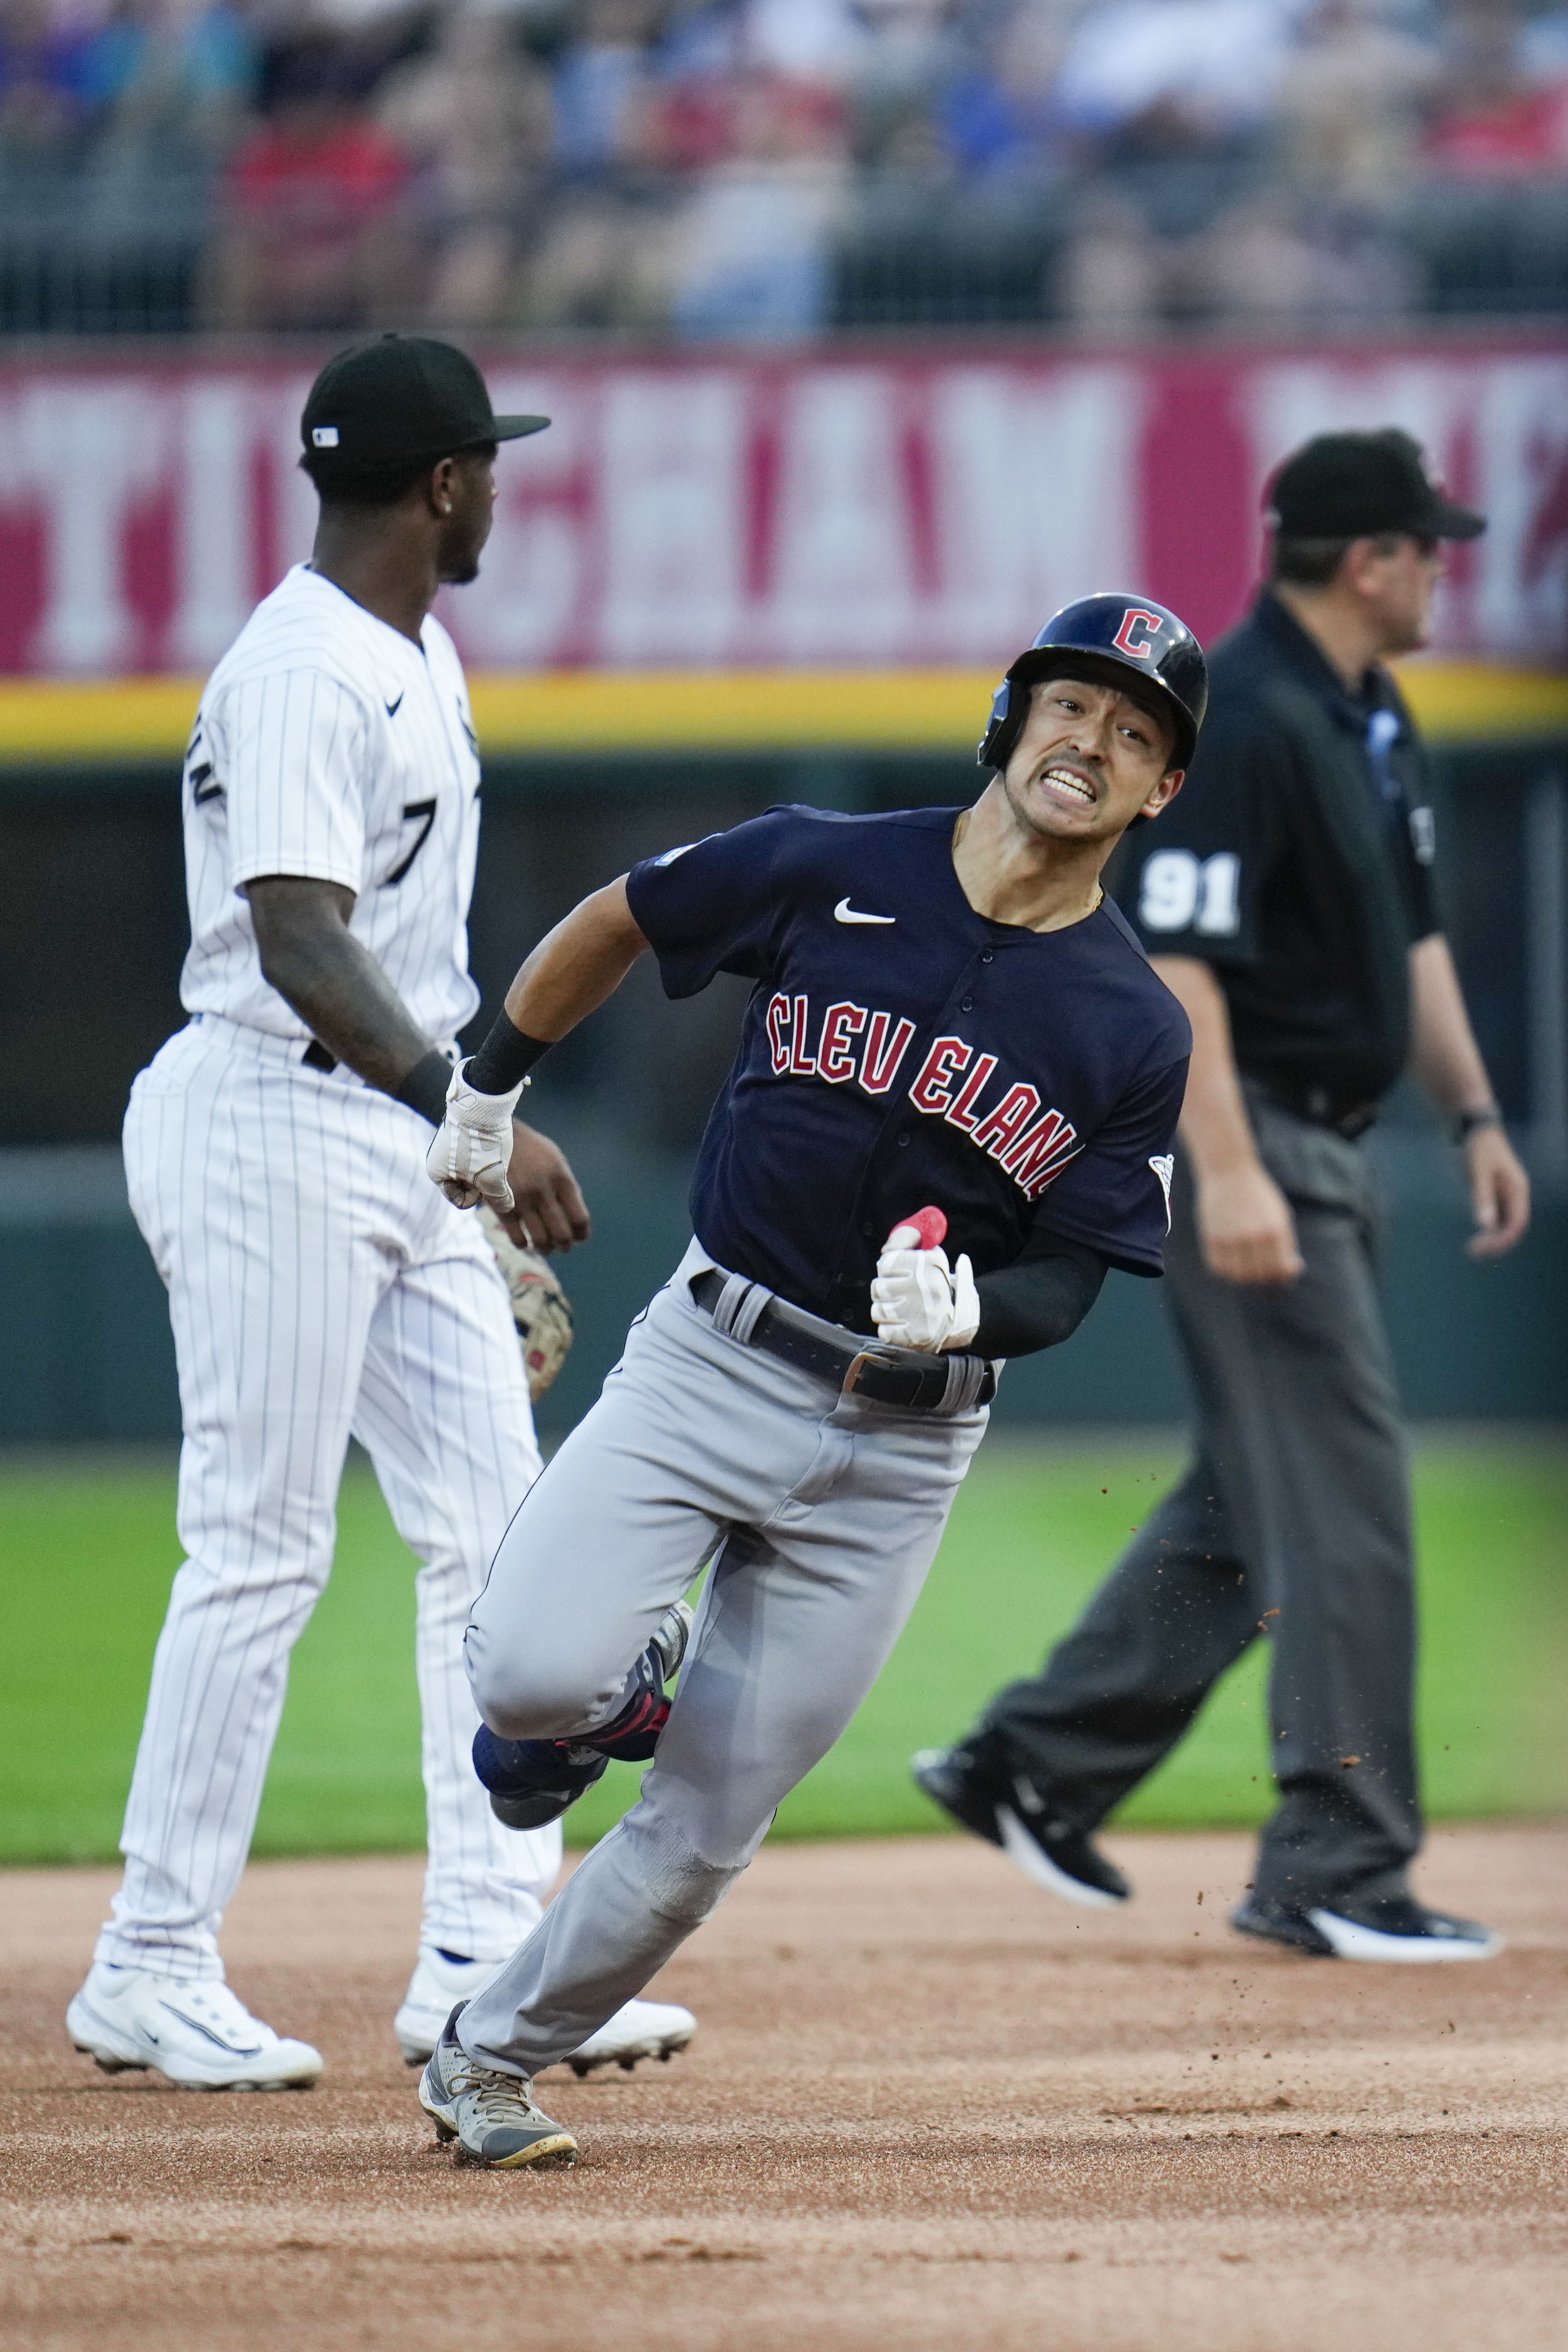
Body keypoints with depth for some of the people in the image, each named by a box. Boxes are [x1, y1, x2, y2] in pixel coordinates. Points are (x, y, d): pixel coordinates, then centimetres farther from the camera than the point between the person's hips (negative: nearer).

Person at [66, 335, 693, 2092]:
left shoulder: (419, 658, 15)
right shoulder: (299, 673, -17)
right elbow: (300, 944, -28)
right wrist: (469, 1115, -37)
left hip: (402, 1138, 10)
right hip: (270, 1132, -10)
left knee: (491, 1530, 3)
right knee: (260, 1549, -6)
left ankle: (484, 1955, 3)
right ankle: (149, 1974, 2)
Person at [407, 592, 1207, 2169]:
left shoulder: (1136, 1032, -1)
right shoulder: (830, 873, -3)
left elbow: (1067, 1284, -1)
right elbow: (617, 922, 12)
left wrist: (964, 1307, -22)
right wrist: (489, 1084, 19)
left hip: (898, 1442, 1)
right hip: (709, 1364, -1)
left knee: (701, 1834, 1)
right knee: (534, 1670, -24)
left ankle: (487, 2063, 23)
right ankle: (610, 1696, 13)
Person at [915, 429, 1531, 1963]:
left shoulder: (1371, 718, 14)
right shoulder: (1237, 718, -18)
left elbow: (1406, 934, 24)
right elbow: (1170, 956, -24)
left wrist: (1472, 1113, 18)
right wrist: (1227, 1172, -30)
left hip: (1320, 1148, 10)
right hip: (1246, 1143, -10)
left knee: (1258, 1495, 15)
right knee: (1340, 1504, -9)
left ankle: (1034, 1767, 23)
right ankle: (1336, 1869, -6)